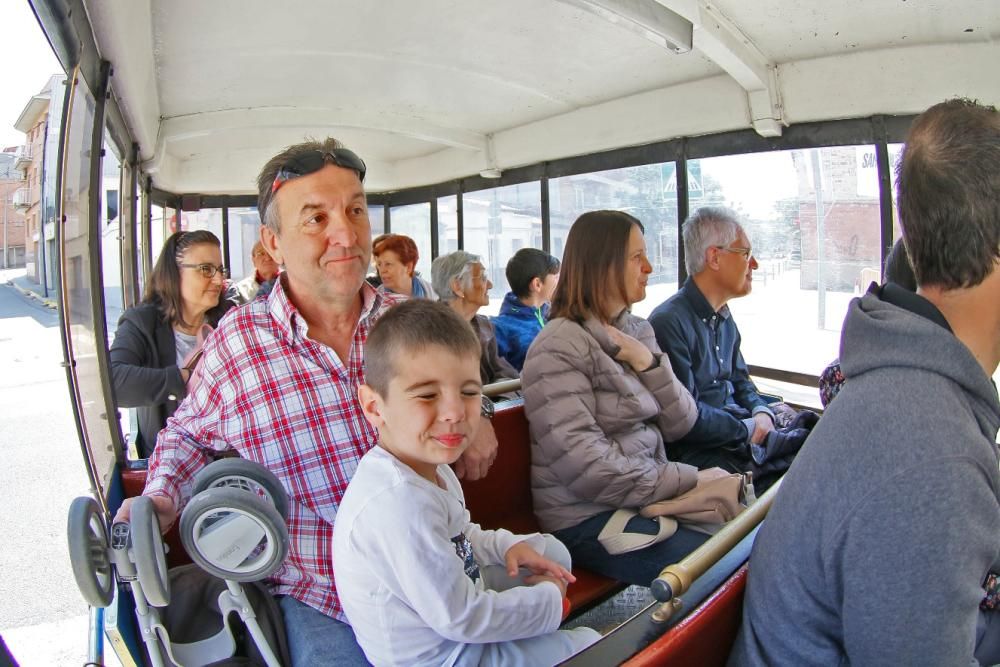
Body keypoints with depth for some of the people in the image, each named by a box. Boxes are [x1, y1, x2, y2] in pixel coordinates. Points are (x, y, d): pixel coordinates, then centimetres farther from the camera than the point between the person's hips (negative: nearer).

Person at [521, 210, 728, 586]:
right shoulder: (559, 348, -16)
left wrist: (648, 363, -12)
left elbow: (680, 425, 4)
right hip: (589, 518, -8)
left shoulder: (638, 331, 9)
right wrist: (690, 479, -16)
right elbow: (586, 469, -23)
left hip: (650, 495, 8)